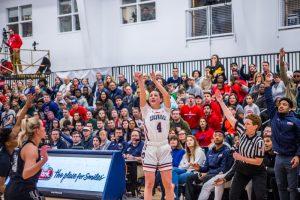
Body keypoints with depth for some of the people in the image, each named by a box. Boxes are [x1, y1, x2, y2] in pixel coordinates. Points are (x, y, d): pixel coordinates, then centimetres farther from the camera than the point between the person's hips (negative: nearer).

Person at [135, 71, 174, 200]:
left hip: (164, 148, 1)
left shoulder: (165, 111, 10)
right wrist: (140, 81, -18)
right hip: (150, 148, -1)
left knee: (168, 183, 2)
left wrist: (155, 81, -6)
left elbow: (167, 95, -6)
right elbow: (142, 96, -8)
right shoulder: (146, 111, 9)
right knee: (149, 183, -2)